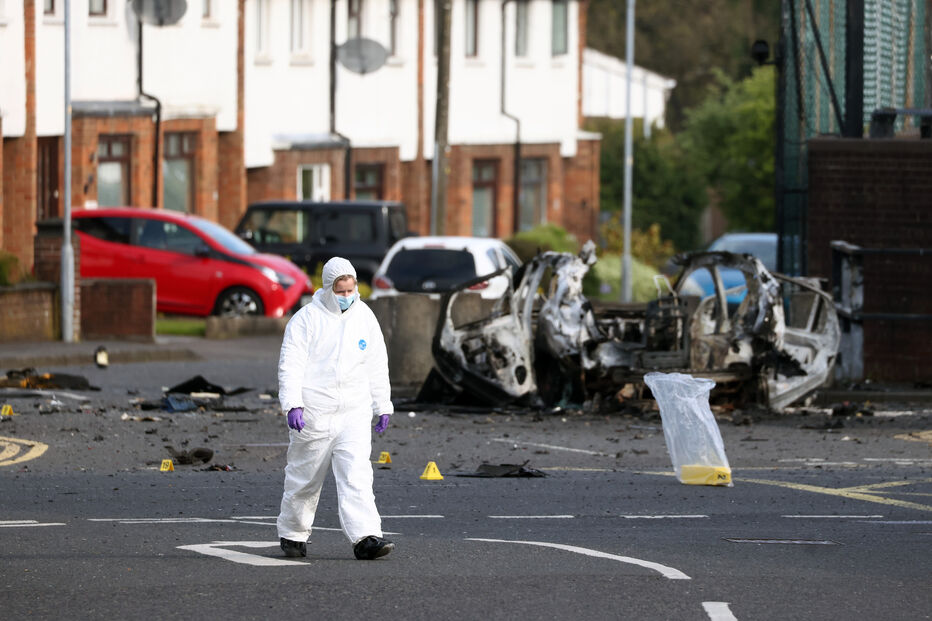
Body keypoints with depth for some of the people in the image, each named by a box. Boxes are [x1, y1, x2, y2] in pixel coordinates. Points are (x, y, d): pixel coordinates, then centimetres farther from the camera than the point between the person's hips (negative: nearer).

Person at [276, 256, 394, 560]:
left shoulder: (364, 317, 9)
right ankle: (292, 534, 24)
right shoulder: (306, 319, -5)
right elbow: (290, 364, -9)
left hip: (354, 413, 3)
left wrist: (383, 406, 17)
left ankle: (366, 538, -19)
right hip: (313, 414, -3)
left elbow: (377, 365, 17)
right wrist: (292, 405, -20)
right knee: (304, 478, 7)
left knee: (357, 475, -10)